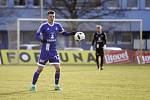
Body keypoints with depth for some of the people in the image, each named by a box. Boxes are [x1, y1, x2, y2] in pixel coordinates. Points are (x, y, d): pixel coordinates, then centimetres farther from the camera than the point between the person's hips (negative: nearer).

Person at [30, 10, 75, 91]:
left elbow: (63, 33, 19)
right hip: (44, 51, -4)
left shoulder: (57, 26, 3)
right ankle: (33, 85, 10)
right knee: (40, 69, -2)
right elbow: (36, 35, -13)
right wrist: (42, 40, -33)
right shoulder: (43, 26, -10)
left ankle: (56, 85, 11)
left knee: (58, 68, -4)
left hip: (53, 51, 4)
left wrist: (72, 33, 4)